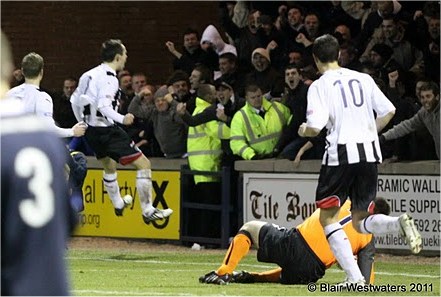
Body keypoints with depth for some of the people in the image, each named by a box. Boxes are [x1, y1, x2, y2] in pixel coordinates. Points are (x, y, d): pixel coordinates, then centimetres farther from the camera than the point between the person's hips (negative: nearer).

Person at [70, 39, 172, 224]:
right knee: (143, 164, -6)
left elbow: (74, 100, 17)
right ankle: (147, 211, -7)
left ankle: (118, 204, 49)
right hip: (106, 130, -10)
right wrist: (122, 119, -30)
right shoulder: (108, 77, -16)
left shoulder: (89, 75, 10)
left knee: (109, 167, 32)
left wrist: (82, 124, 26)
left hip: (91, 130, 10)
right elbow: (103, 106, -27)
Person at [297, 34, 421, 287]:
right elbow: (388, 111, 9)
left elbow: (315, 127, -12)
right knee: (361, 221, 14)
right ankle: (400, 223, -18)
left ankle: (354, 277, -6)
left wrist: (304, 131, 11)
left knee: (328, 218, 8)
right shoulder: (363, 79, 12)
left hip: (341, 153, -5)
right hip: (370, 152, 5)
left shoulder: (320, 86, -2)